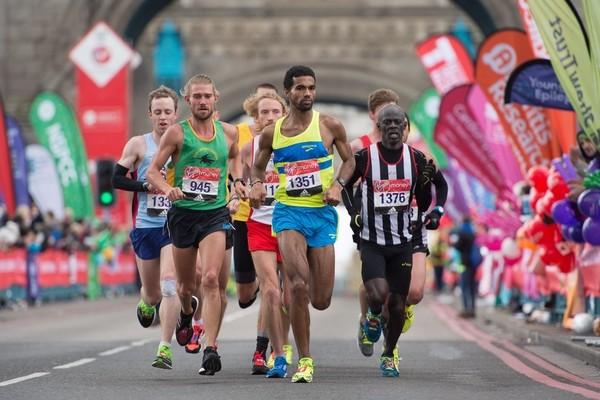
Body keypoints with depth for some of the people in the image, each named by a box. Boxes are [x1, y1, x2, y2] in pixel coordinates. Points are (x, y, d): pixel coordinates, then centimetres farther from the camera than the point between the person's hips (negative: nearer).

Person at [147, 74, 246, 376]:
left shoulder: (229, 133, 5)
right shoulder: (177, 133, -4)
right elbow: (153, 171, -1)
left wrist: (237, 180, 9)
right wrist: (167, 189, -21)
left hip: (215, 214, 0)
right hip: (183, 213, 0)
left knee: (211, 279, -18)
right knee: (186, 285, 11)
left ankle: (211, 350, -19)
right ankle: (187, 311, 50)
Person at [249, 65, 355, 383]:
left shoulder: (329, 126, 1)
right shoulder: (271, 133, 4)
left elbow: (349, 160, 12)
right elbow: (258, 165, 19)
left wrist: (338, 184, -6)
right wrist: (256, 184, -2)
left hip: (323, 214, 1)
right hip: (289, 212, -1)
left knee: (321, 301, 2)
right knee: (298, 286, -23)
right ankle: (305, 360, -12)